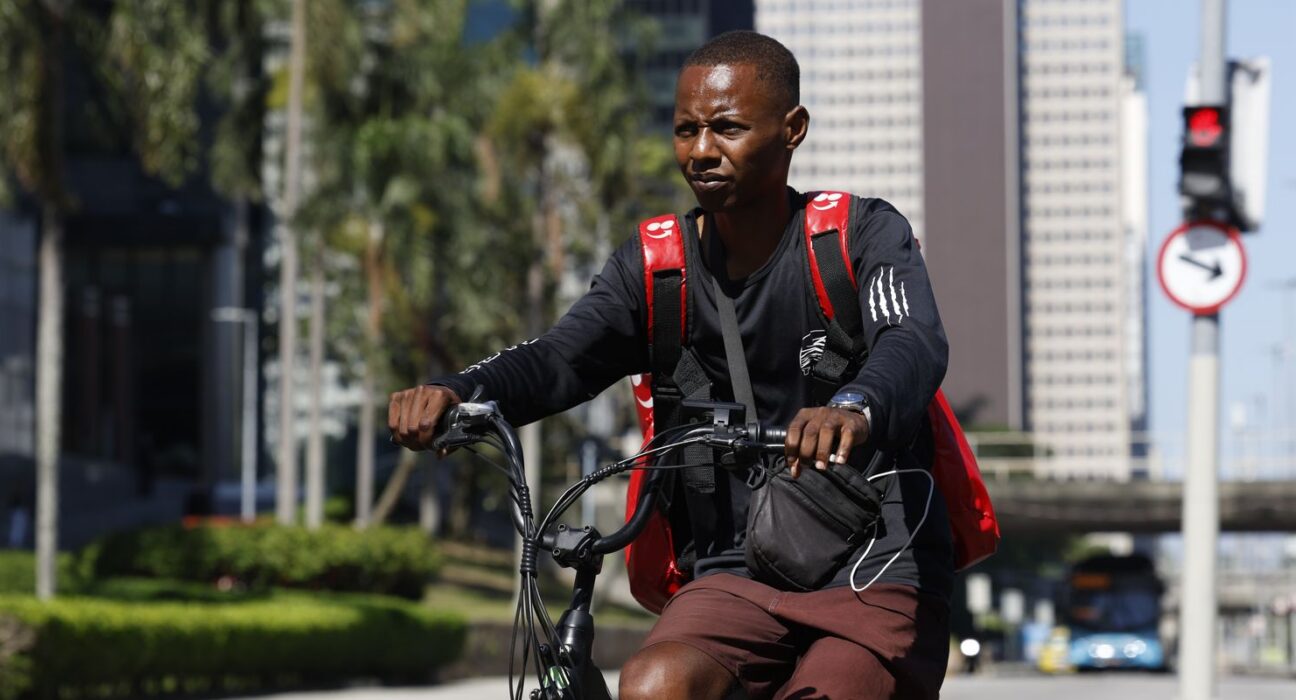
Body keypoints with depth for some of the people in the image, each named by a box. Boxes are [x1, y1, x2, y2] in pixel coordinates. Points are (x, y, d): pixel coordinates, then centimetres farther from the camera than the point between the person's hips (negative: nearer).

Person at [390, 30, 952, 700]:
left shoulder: (864, 236, -4)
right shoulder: (655, 266, 6)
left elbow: (915, 345, -24)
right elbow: (560, 356, -9)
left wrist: (857, 411, -49)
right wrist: (455, 391, -32)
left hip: (880, 576, -2)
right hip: (738, 576, 2)